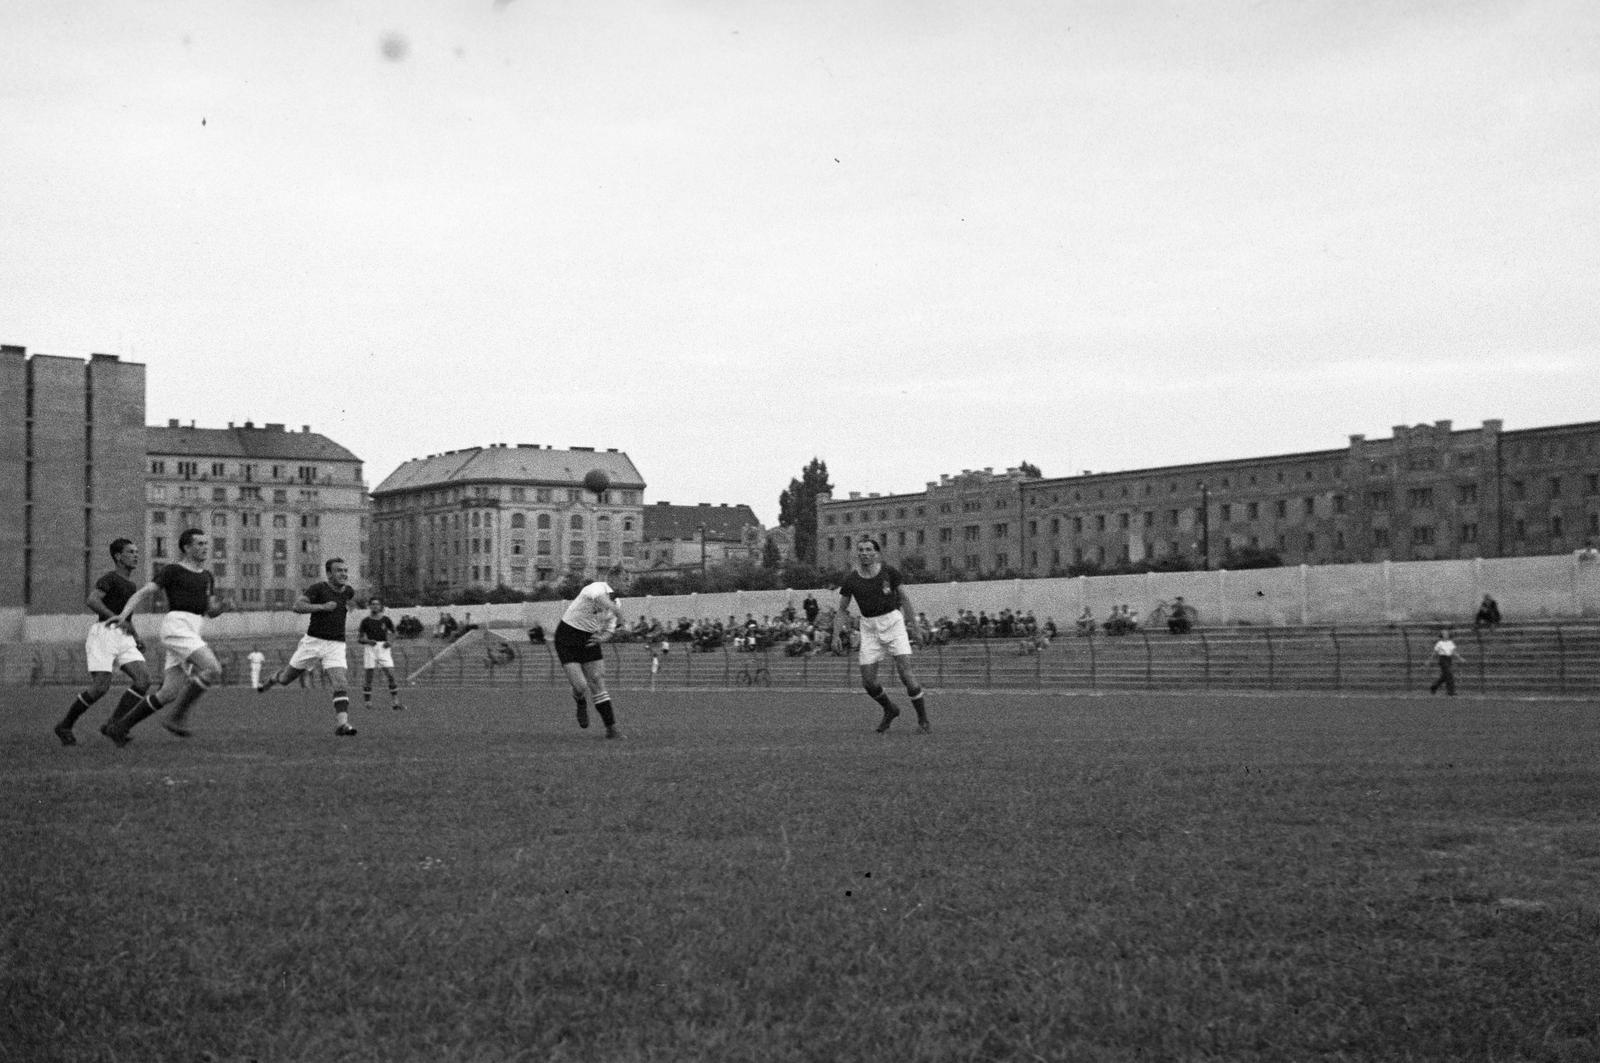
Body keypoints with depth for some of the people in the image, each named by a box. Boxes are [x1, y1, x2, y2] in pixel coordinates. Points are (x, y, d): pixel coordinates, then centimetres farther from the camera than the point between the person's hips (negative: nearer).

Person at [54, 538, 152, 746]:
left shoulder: (131, 586, 24)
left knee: (143, 679, -14)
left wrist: (136, 639, 19)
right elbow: (91, 601, -18)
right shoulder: (109, 578, -2)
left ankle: (113, 724, -9)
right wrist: (116, 618, -27)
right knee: (100, 687, -15)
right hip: (104, 635, -7)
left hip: (123, 639, 7)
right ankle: (65, 725, 6)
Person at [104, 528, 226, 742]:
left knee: (170, 694, -1)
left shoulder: (207, 576, 23)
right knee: (214, 670, -24)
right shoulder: (172, 570, 3)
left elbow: (210, 611, 22)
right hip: (177, 626, -7)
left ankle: (120, 726, 10)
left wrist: (216, 608, -3)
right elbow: (142, 593, -4)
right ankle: (177, 716, -14)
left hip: (195, 633, 7)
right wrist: (124, 614, -22)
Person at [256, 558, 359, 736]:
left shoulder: (349, 591, 6)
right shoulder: (318, 588, -11)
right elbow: (297, 606, -24)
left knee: (341, 685, -19)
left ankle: (342, 724, -23)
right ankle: (273, 679, 50)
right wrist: (322, 606, -30)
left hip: (336, 645, 2)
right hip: (313, 641, -2)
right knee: (286, 679, 15)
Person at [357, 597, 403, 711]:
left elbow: (392, 633, 16)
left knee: (391, 675, -6)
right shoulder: (365, 621, 2)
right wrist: (368, 641, -14)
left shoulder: (386, 620, 6)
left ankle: (395, 702, -1)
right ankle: (366, 701, 11)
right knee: (368, 677, -1)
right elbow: (359, 638, 5)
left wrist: (389, 641, -4)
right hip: (370, 649, -1)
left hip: (384, 649, 1)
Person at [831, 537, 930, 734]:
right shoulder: (850, 579, -1)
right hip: (869, 628, 3)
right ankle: (890, 710, 26)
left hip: (893, 623, -2)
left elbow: (904, 598, 2)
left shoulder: (889, 571, -5)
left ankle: (923, 719, 1)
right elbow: (841, 610, 8)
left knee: (905, 674, -13)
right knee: (868, 681, -2)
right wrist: (836, 635, 1)